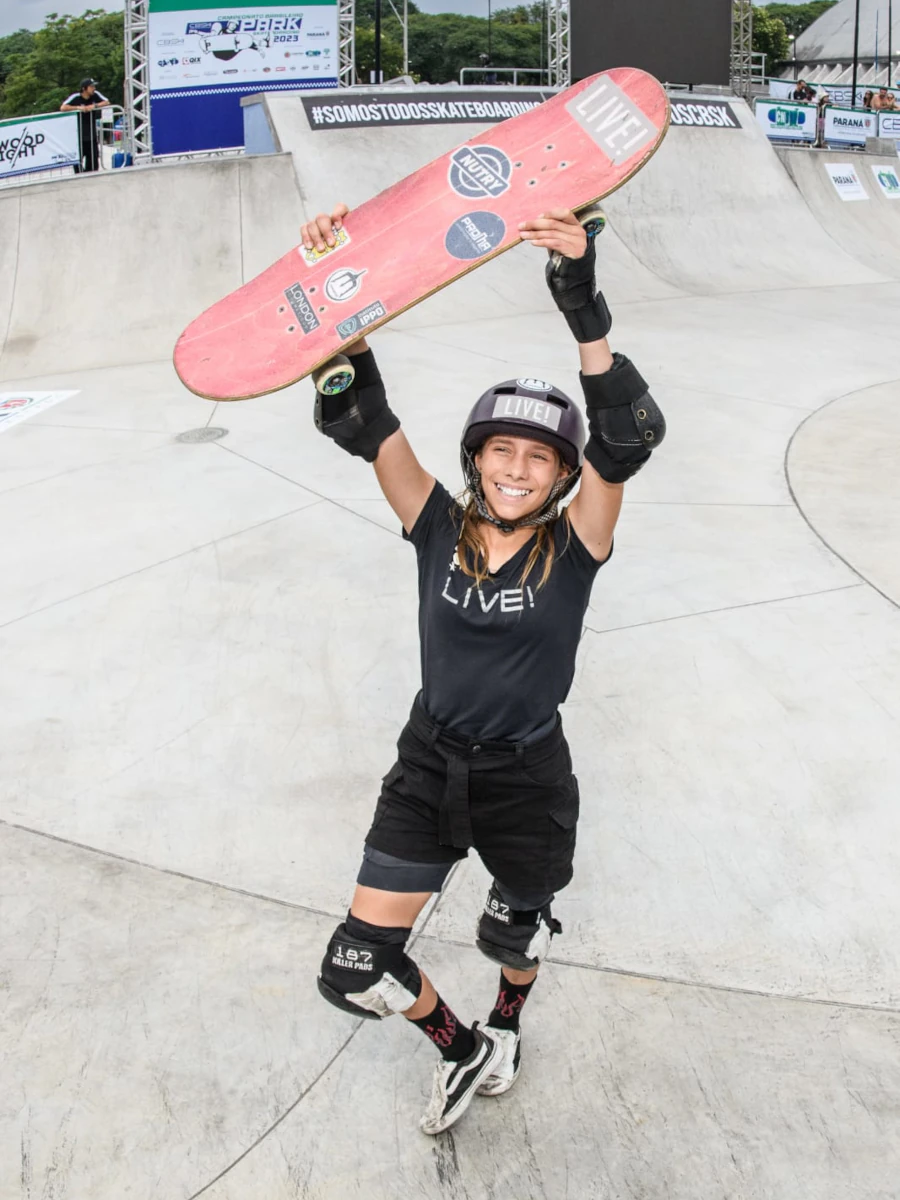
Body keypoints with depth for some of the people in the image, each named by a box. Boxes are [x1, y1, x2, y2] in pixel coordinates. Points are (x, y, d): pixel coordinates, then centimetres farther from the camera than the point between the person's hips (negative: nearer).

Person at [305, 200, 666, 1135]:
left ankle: (506, 1021, 62)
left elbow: (627, 443, -32)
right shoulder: (440, 531, -9)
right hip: (430, 764, 2)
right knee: (356, 970, -1)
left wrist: (584, 312, -45)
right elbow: (363, 424, -17)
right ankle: (461, 1050, 31)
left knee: (515, 937, 23)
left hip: (527, 777, -1)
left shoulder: (572, 548, -15)